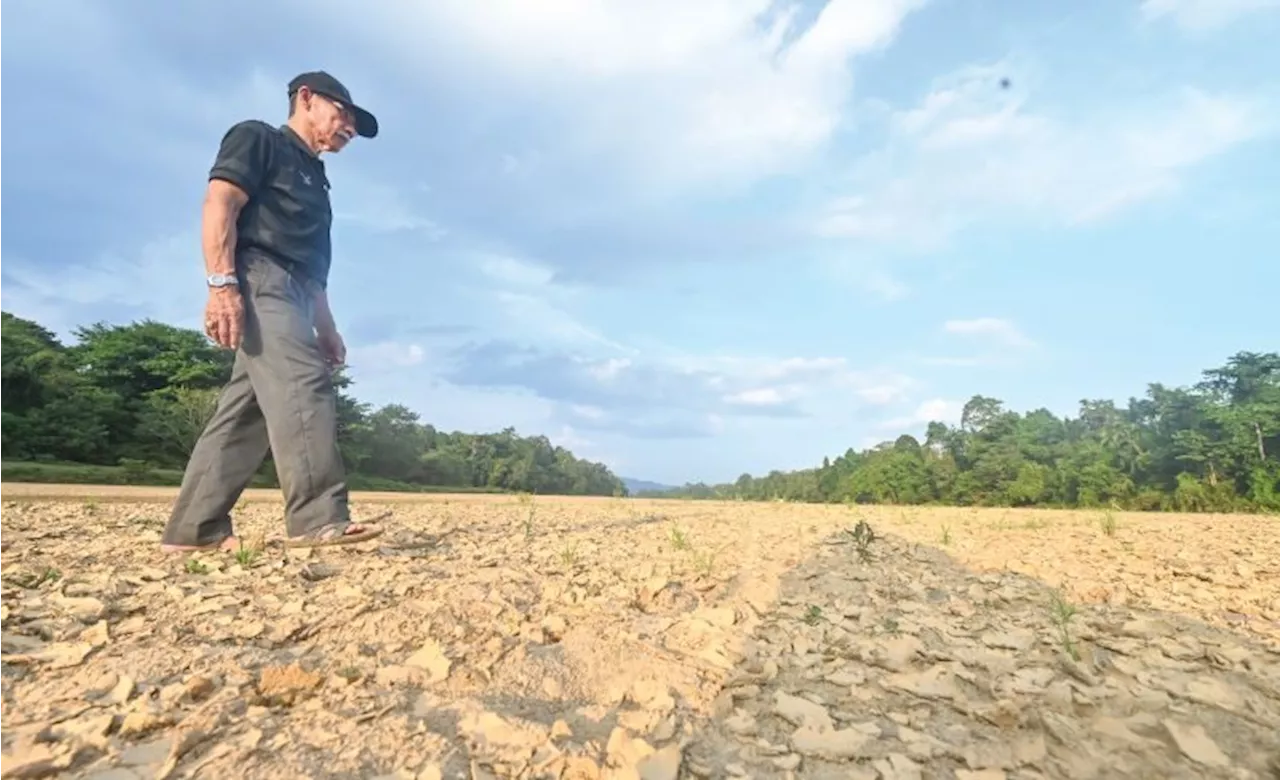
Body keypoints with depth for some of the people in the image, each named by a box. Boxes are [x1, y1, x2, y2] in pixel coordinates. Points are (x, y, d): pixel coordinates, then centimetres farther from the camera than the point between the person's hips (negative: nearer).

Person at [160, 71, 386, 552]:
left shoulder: (314, 179, 32)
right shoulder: (257, 138, 8)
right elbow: (219, 204, -8)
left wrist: (326, 328, 21)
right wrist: (222, 282, -22)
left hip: (289, 289, 9)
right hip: (258, 277, -9)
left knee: (246, 410, 3)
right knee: (302, 382, -25)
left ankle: (194, 530, 7)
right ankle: (318, 518, -32)